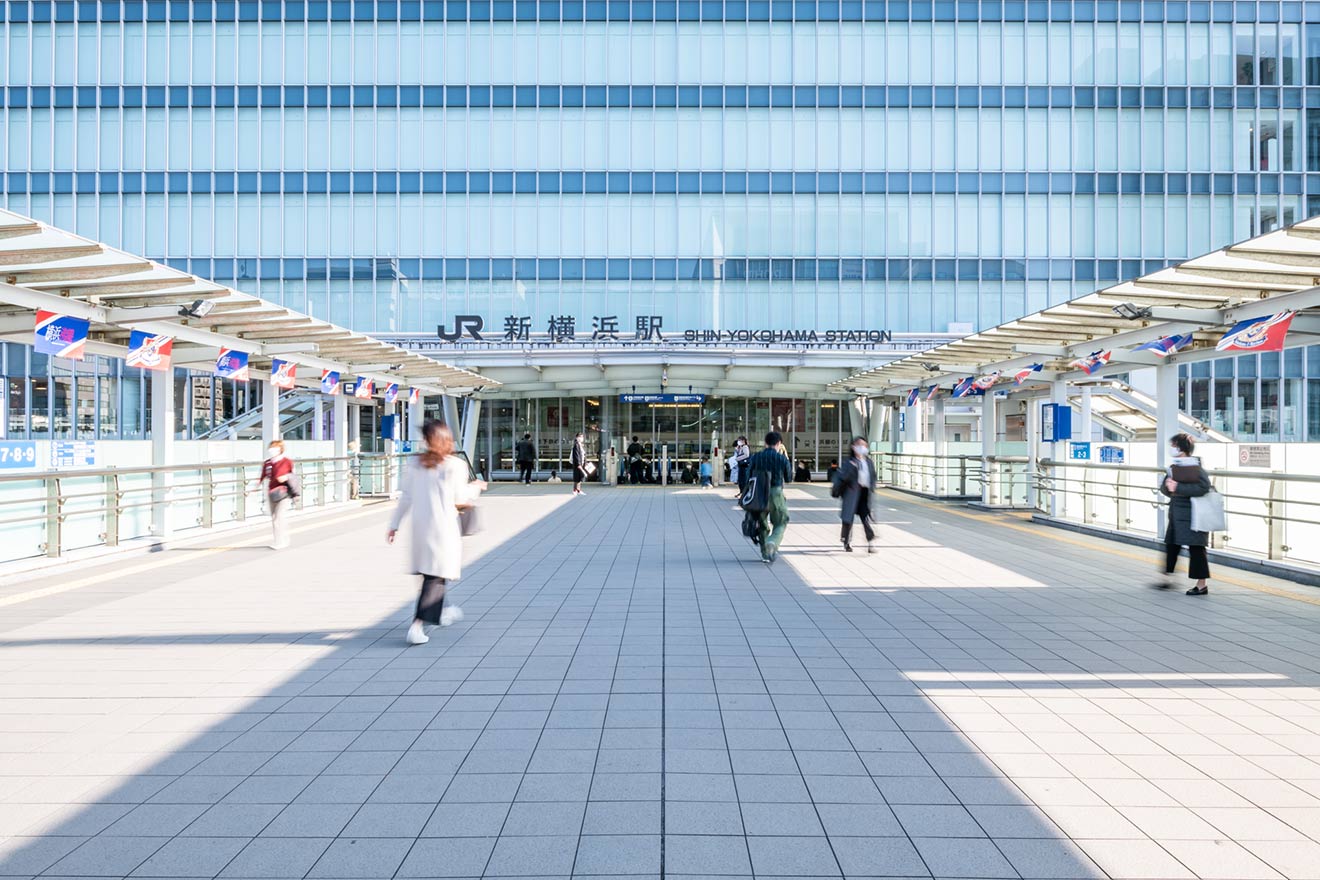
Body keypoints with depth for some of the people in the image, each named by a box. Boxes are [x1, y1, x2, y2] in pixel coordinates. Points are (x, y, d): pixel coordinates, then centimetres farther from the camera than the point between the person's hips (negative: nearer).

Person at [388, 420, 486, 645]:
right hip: (443, 526, -6)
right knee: (436, 577, -3)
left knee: (428, 572, 21)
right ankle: (417, 625, -14)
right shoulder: (455, 465, -9)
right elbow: (459, 498, -4)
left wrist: (394, 524, 14)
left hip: (419, 526, 6)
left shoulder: (414, 465, 4)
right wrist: (476, 487, 15)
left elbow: (406, 497, 7)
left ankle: (440, 613, 39)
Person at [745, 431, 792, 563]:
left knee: (763, 525, 19)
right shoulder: (781, 458, -4)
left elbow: (749, 476, 4)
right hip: (776, 494, -3)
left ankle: (765, 553, 21)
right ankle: (772, 543, -18)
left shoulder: (755, 457, 3)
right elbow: (789, 478, 9)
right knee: (780, 524, 10)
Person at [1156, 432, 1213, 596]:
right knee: (1171, 544, 14)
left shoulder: (1195, 467, -15)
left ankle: (1202, 585, 7)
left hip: (1192, 514, -9)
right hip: (1176, 513, 9)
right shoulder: (1174, 466, 10)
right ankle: (1167, 577, 26)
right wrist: (1168, 486, -11)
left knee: (1195, 547, -1)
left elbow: (1203, 487, -27)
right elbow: (1164, 488, 12)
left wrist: (1178, 488, -25)